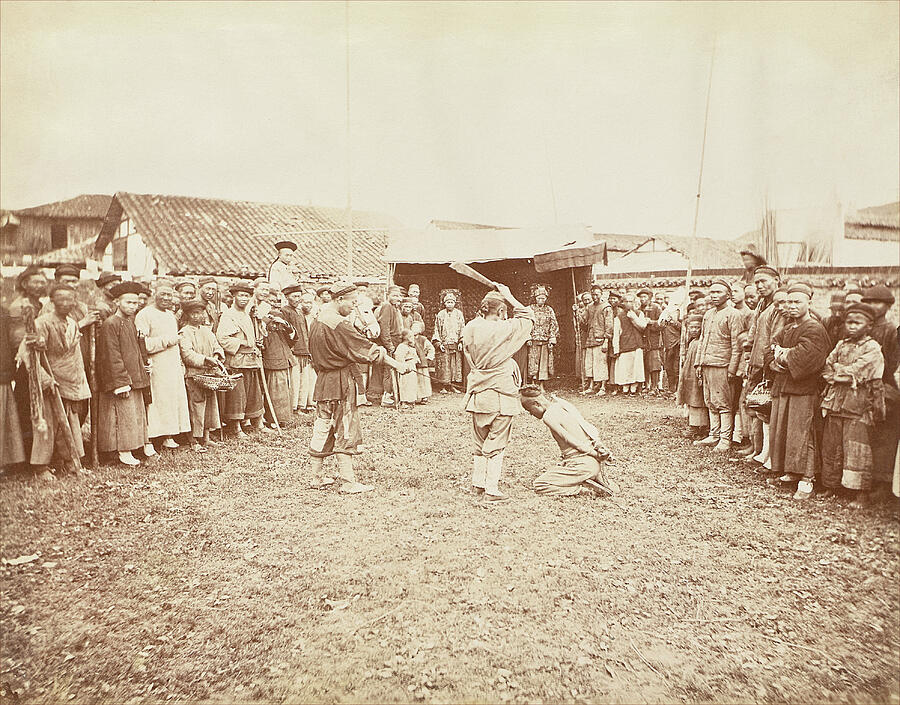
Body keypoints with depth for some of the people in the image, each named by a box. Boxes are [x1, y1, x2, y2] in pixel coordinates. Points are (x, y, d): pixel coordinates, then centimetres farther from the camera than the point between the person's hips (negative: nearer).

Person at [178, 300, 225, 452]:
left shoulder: (207, 330, 15)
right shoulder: (184, 333, -6)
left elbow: (216, 346, 13)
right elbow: (187, 355, -17)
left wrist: (217, 356, -9)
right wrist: (206, 360, -24)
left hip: (210, 374, 7)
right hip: (194, 375, -7)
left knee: (210, 404, 11)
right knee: (196, 406, -6)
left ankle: (205, 438, 23)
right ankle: (195, 441, 3)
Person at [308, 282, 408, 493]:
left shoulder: (317, 321, 11)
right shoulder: (339, 324, -18)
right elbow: (366, 348, -19)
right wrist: (395, 364, -16)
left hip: (323, 380, 9)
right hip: (341, 383, -9)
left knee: (322, 428, 14)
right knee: (346, 431, -3)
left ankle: (317, 476, 22)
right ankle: (349, 482, 2)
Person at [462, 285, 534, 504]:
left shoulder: (470, 328, -3)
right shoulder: (505, 329, -14)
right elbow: (527, 317, 1)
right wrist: (509, 297, 6)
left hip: (478, 393, 5)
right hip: (500, 395, -5)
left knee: (480, 442, 18)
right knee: (496, 444, 3)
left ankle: (478, 483, 28)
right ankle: (491, 490, 6)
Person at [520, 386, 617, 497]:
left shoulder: (548, 416, -14)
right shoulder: (560, 403, 11)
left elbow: (571, 441, -17)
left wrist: (595, 454, -10)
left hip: (582, 465, -8)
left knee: (538, 485, -1)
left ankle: (581, 485, -7)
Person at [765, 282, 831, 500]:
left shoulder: (814, 329, -9)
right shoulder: (786, 329, 17)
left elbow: (803, 356, -22)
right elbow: (771, 350, 14)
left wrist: (784, 356, -7)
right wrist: (774, 363, -7)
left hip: (804, 389, -8)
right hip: (782, 387, 8)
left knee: (801, 434, -9)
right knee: (780, 431, 11)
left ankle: (806, 480, -4)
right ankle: (790, 473, 23)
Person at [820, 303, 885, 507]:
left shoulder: (872, 348, -4)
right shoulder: (841, 345, 14)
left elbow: (859, 371, -13)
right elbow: (827, 369, 10)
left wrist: (839, 371, -2)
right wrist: (847, 374, -4)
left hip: (859, 404, -6)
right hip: (835, 403, 6)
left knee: (857, 449, -6)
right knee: (831, 447, 9)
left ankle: (862, 494, 2)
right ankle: (830, 487, 19)